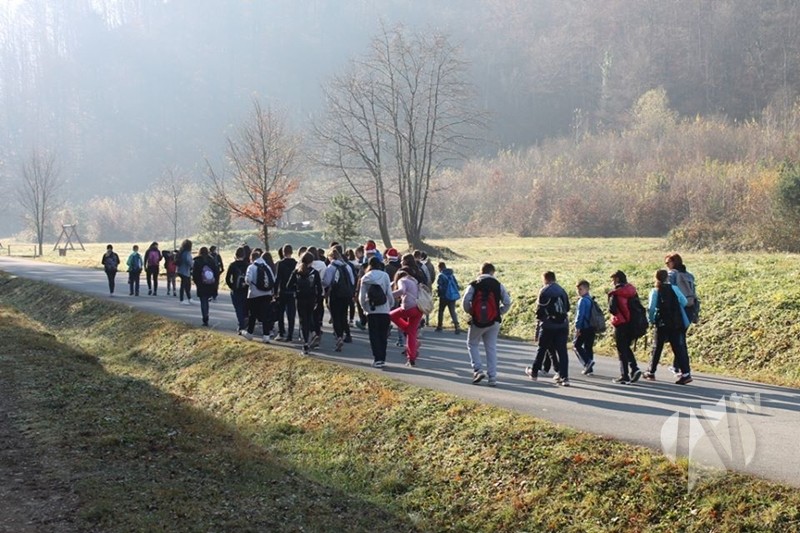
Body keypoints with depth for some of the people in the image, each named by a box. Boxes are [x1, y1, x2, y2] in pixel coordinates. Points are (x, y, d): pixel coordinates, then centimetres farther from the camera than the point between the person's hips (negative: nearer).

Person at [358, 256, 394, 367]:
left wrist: (365, 307, 14)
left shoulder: (365, 278, 0)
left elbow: (361, 297, -1)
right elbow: (389, 294, -4)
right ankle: (382, 359, 9)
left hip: (371, 311, 0)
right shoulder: (385, 276, -3)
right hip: (384, 310, 0)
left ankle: (377, 359, -3)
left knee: (374, 335, 5)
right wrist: (391, 305, 11)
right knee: (383, 335, 9)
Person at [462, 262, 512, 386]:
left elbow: (465, 303, -11)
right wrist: (499, 313, 11)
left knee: (472, 344, 17)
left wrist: (471, 312, 6)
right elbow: (507, 303, -2)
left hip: (477, 321, -2)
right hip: (494, 321, 2)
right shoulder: (498, 285, 1)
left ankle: (477, 370, 1)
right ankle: (492, 377, 7)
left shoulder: (473, 285, -5)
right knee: (491, 348, 9)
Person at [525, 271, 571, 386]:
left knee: (541, 349, 11)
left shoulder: (544, 291, -8)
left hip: (549, 325, -4)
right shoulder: (562, 290, 9)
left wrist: (539, 316, 10)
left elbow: (540, 308, -9)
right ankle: (564, 377, -5)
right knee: (562, 350, 1)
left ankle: (534, 372, 25)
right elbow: (567, 307, 14)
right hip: (563, 325, 4)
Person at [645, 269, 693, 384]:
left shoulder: (655, 291, -6)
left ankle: (651, 372, 19)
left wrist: (650, 320, 3)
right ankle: (685, 373, -6)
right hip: (676, 324, 2)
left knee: (657, 348, 12)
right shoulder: (674, 289, 0)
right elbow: (684, 302, -2)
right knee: (678, 348, 2)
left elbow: (651, 308, -13)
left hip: (662, 324, -2)